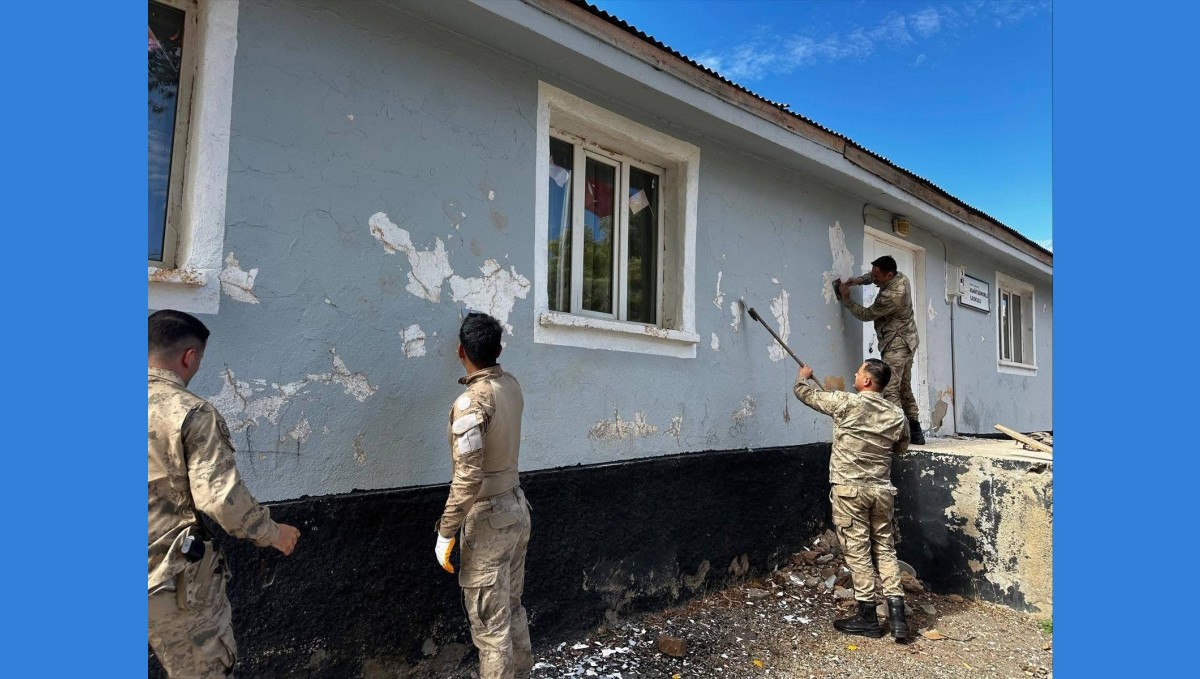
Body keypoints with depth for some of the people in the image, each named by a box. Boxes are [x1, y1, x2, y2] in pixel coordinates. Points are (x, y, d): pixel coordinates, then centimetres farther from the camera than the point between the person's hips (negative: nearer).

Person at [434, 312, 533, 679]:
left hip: (489, 517, -8)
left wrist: (445, 533, -19)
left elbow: (468, 478, -26)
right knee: (512, 608, 22)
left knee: (490, 624, 4)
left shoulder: (470, 403, -22)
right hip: (516, 506, 8)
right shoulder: (512, 386, 1)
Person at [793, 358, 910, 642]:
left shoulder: (846, 403, -11)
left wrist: (803, 375, 22)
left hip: (849, 490, -4)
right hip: (881, 490, 5)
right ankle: (897, 615, 10)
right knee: (885, 549, 13)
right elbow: (901, 448, 21)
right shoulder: (896, 414, 3)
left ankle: (868, 617, 11)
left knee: (857, 551, 3)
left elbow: (803, 392, 1)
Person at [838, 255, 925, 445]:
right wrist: (859, 279, 5)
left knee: (890, 389, -15)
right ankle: (915, 432, 17)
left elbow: (866, 315, -11)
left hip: (896, 345, -10)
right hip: (906, 342, 10)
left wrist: (846, 300, -2)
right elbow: (873, 276, 22)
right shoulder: (900, 277, 1)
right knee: (904, 388, 13)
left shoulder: (891, 296, -26)